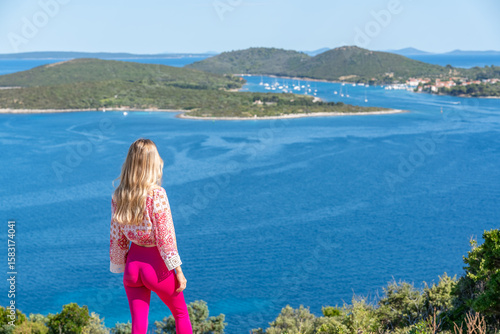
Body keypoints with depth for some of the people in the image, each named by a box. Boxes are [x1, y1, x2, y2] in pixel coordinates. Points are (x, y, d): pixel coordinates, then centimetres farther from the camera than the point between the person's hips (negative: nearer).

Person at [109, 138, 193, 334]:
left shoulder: (119, 195, -3)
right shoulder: (156, 194, -19)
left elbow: (116, 238, 4)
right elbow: (165, 237, -18)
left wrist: (121, 267, 15)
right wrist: (178, 271, -9)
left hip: (133, 263, 5)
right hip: (156, 266, -4)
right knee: (181, 314, 19)